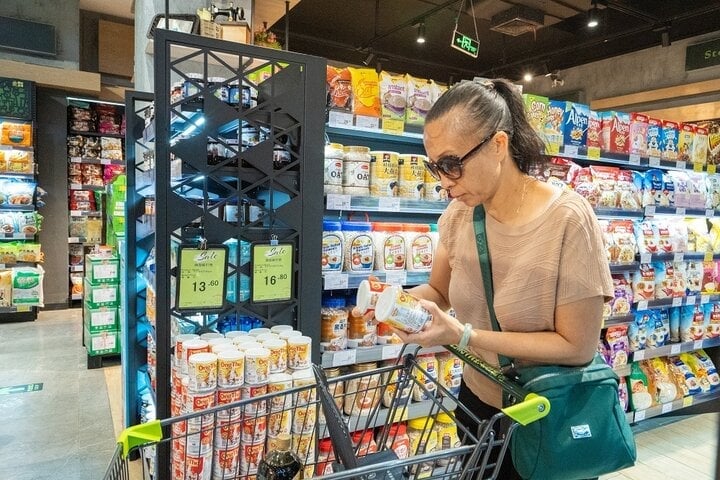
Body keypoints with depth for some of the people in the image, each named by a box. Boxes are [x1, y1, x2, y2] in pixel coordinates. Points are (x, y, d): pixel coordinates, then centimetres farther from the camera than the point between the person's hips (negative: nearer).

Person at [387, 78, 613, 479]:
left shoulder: (567, 219, -25)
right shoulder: (458, 215, -8)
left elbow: (578, 347, -22)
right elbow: (440, 291, 4)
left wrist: (464, 336, -30)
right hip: (477, 401, 5)